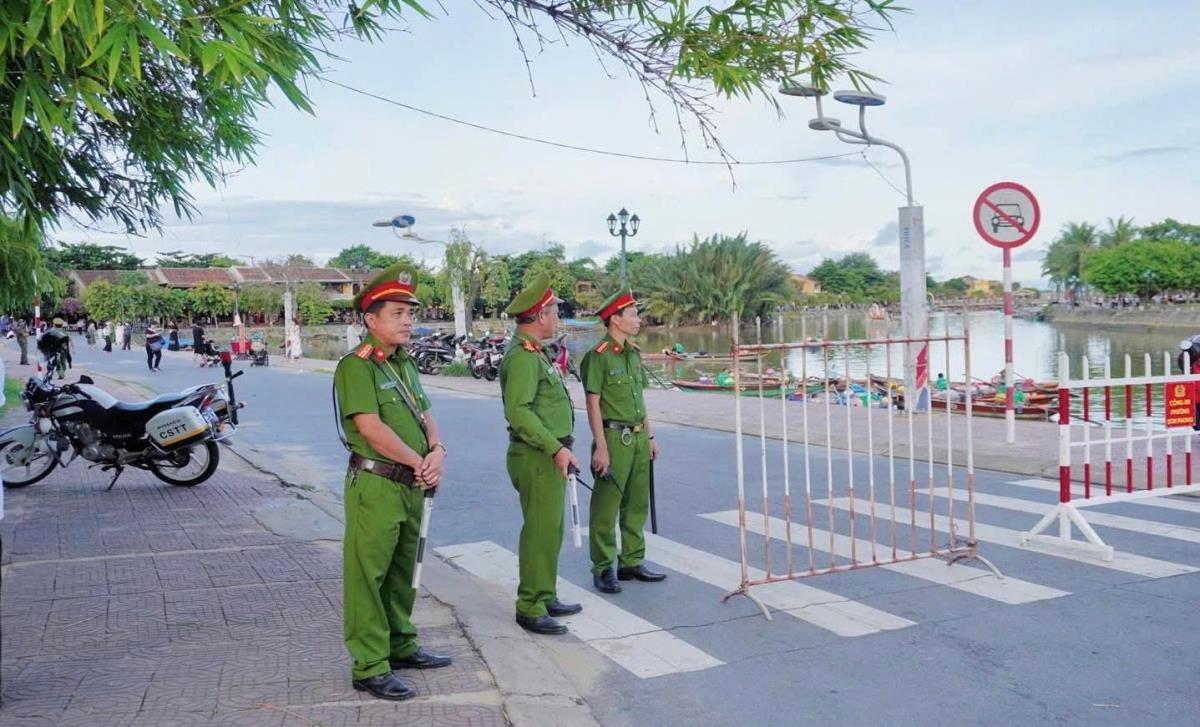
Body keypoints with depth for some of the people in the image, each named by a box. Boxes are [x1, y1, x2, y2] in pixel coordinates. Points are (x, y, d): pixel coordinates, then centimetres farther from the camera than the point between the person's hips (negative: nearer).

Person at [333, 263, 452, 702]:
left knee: (402, 572, 18)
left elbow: (424, 416, 13)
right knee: (367, 576, -1)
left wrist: (437, 451, -8)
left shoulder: (405, 364, 14)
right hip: (375, 485, -8)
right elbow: (371, 428, -20)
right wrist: (421, 463, -13)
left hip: (412, 486, 9)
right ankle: (369, 668, 6)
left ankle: (401, 645, 32)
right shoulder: (356, 366, -12)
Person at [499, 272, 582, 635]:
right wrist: (556, 448, -27)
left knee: (549, 530, 17)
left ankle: (546, 598, 27)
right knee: (540, 532, -5)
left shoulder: (533, 353, 16)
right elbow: (518, 411, -27)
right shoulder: (523, 356, -18)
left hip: (547, 456, 11)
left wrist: (560, 445, 23)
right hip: (538, 459, -11)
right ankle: (530, 608, 3)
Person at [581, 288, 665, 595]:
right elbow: (593, 404, -14)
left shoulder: (634, 353, 13)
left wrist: (649, 437, 17)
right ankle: (603, 570, 8)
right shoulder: (598, 356, -11)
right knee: (605, 507, -1)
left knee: (637, 504, 13)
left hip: (638, 438, 8)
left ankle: (632, 563, 25)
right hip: (614, 438, -8)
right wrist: (601, 447, -18)